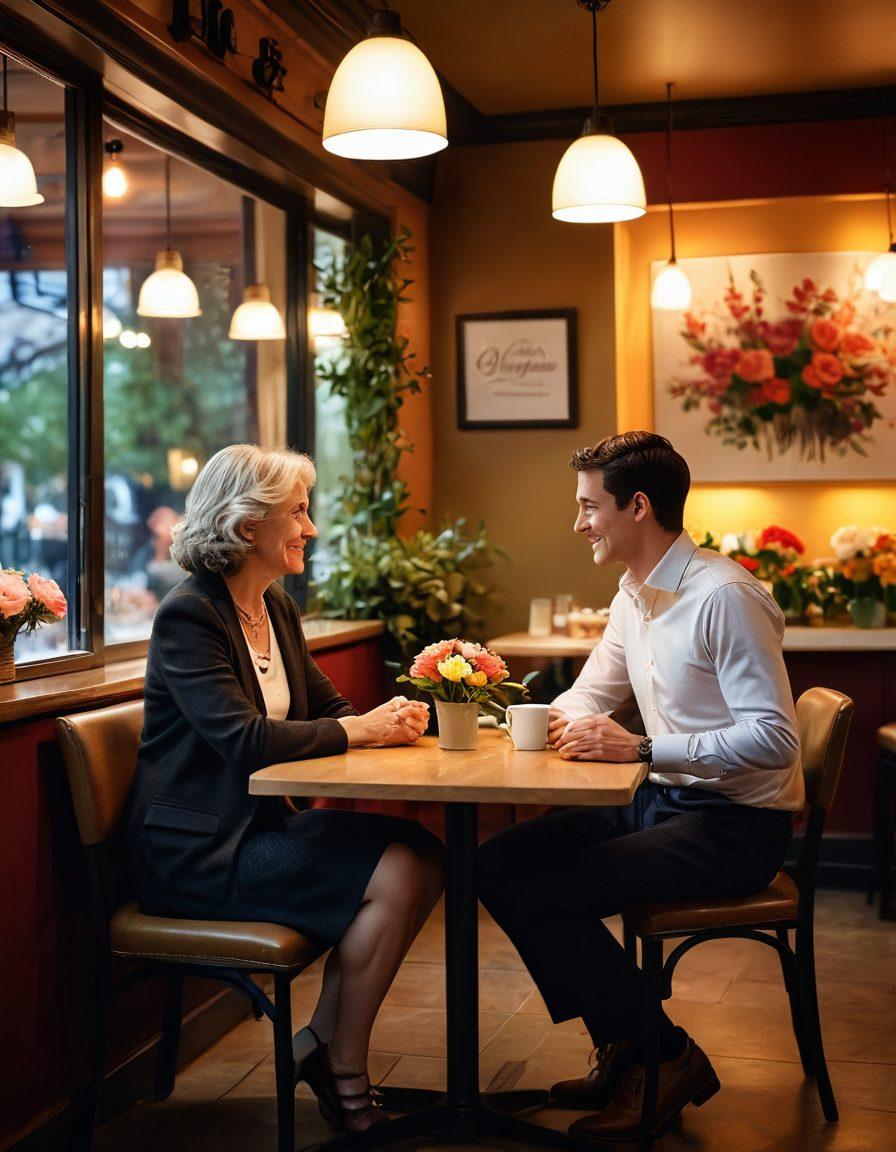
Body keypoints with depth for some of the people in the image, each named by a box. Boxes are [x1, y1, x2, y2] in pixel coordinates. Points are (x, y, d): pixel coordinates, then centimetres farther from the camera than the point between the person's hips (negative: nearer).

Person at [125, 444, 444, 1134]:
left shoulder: (276, 607, 13)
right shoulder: (188, 616, -15)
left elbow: (328, 706, 12)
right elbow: (244, 738, -25)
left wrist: (394, 714, -10)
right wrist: (361, 731, -18)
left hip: (261, 822, 9)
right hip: (196, 848, -9)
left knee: (424, 855, -9)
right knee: (392, 875, -21)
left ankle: (326, 1042, 3)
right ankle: (344, 1077, -2)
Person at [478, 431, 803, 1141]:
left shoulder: (724, 596, -20)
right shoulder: (635, 593, 10)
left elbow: (775, 738, -25)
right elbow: (589, 698, 18)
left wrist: (641, 748, -27)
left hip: (735, 824, -9)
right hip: (664, 802, 9)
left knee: (544, 896, -20)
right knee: (500, 865, 0)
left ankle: (667, 1058, 1)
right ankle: (624, 1048, 10)